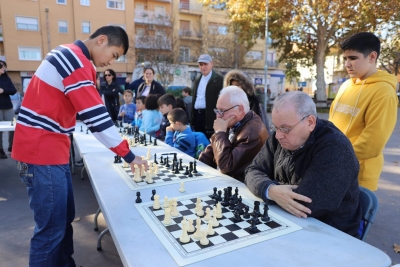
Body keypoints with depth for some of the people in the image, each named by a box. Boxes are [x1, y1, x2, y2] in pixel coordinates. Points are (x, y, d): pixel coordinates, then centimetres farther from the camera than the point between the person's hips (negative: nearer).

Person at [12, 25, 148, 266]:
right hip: (43, 152, -10)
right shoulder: (75, 59, -16)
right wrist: (129, 155, -16)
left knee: (64, 219, 17)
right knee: (52, 228, -1)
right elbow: (96, 115, -21)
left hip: (51, 150, 10)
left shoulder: (70, 56, 16)